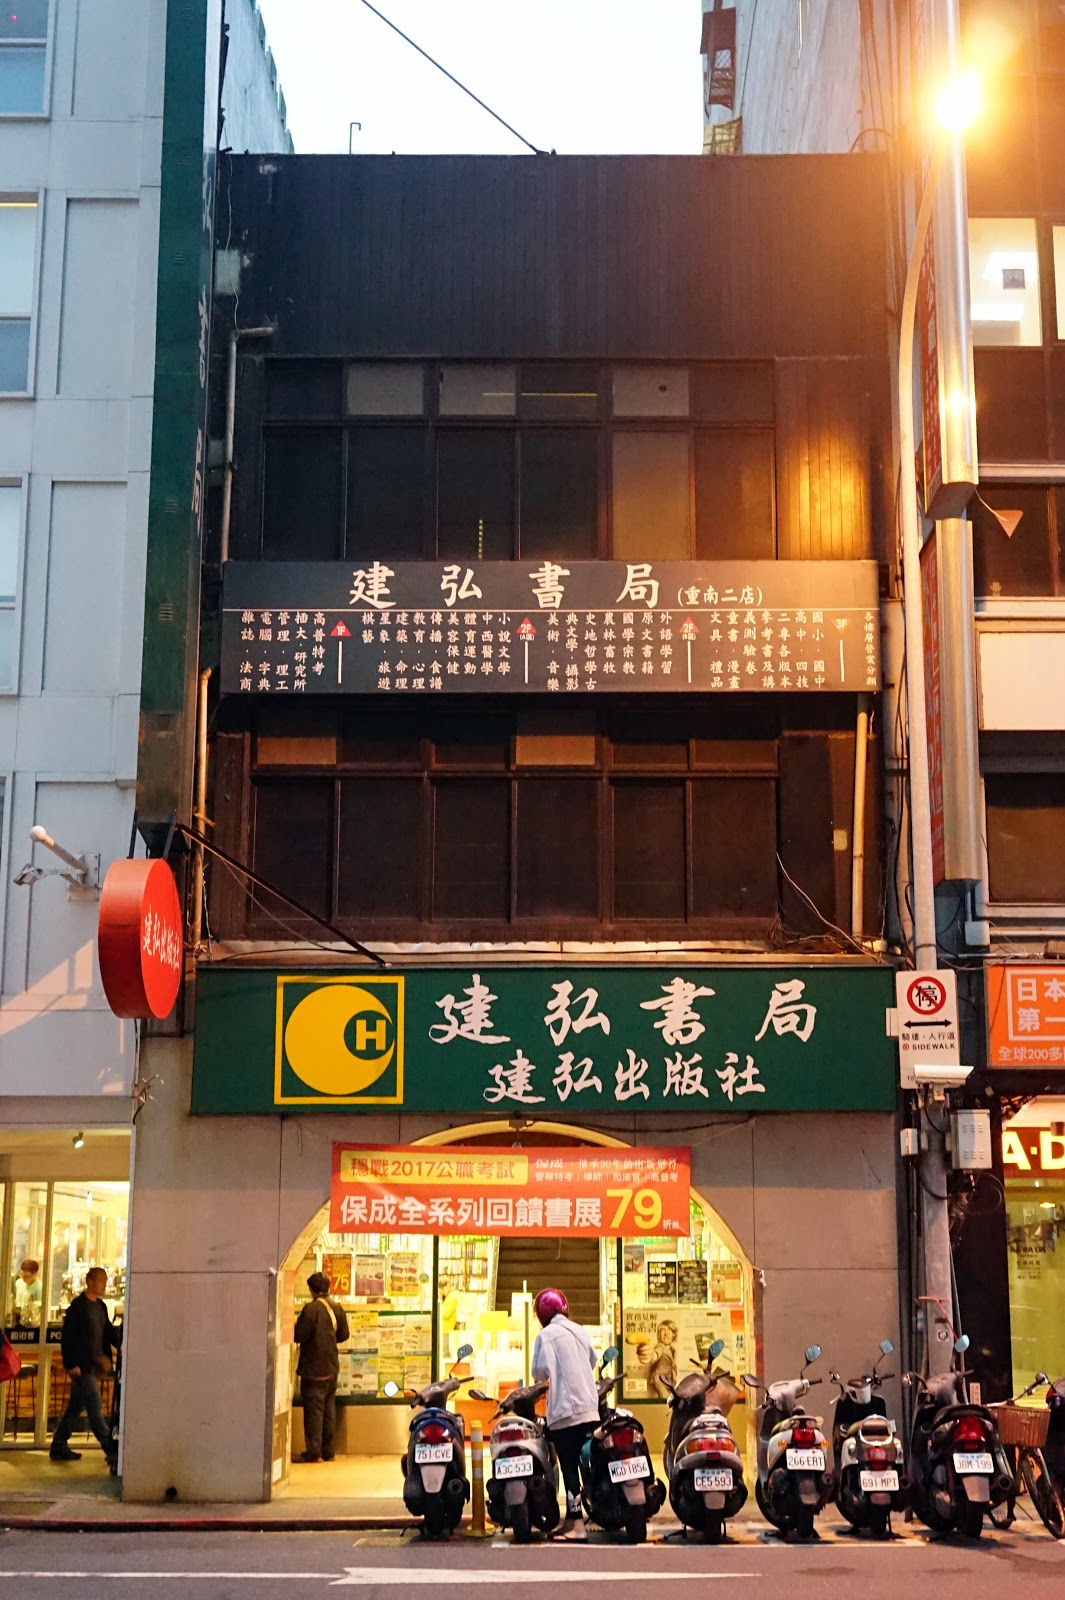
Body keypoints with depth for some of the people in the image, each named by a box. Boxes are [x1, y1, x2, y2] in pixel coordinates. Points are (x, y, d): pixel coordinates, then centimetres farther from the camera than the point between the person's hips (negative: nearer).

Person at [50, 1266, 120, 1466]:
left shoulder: (100, 1306, 13)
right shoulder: (78, 1305, -12)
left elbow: (109, 1332, 17)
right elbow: (68, 1335, -14)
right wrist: (72, 1364, -17)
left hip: (94, 1365, 8)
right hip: (82, 1366, -8)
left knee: (75, 1408, 14)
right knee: (95, 1409, -6)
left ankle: (59, 1447, 22)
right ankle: (111, 1452, -6)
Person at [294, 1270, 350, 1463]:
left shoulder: (312, 1308, -16)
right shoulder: (337, 1308, 4)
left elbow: (299, 1335, -17)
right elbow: (343, 1335, 11)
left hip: (314, 1368, -6)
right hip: (332, 1366, 7)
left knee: (313, 1408, -1)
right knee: (329, 1408, 12)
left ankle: (314, 1452, -1)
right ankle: (328, 1451, 16)